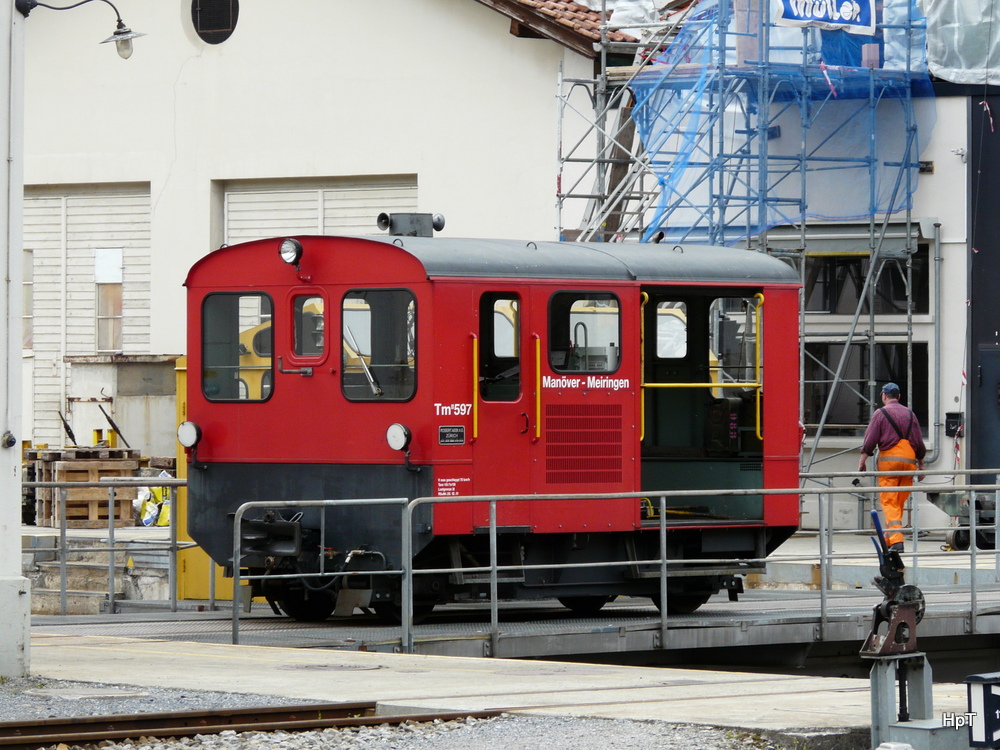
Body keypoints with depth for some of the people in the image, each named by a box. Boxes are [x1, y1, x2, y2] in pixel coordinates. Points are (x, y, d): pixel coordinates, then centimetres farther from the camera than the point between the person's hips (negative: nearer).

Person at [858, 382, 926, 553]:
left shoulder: (880, 413, 1)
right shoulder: (910, 414, 15)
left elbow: (870, 440, -4)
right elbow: (919, 442, 15)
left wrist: (862, 461, 1)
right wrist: (921, 463, 22)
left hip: (888, 459, -4)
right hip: (909, 461, 5)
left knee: (889, 502, -7)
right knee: (899, 503, 12)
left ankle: (896, 540, -20)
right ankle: (889, 539, 17)